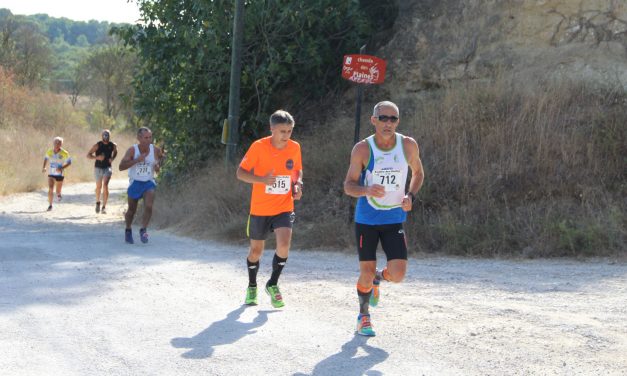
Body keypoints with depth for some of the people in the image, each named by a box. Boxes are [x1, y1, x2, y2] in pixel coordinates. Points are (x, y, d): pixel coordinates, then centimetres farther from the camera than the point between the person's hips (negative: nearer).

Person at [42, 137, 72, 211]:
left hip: (59, 174, -1)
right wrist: (43, 167, 1)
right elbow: (46, 158, 15)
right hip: (51, 174, 1)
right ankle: (50, 205, -11)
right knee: (50, 189, -18)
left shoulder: (64, 153, -14)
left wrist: (62, 168, -18)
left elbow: (69, 162, -3)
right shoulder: (49, 152, -5)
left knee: (58, 191, 10)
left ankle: (58, 194, 48)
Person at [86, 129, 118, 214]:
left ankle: (104, 207, -17)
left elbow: (115, 151, 18)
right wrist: (97, 157, -28)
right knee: (98, 187, 15)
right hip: (98, 168, 1)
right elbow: (88, 155, -10)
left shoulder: (113, 145, -6)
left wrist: (112, 158, -2)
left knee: (105, 185, -19)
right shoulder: (98, 145, -12)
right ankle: (98, 202, 42)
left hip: (107, 168, 0)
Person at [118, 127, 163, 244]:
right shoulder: (132, 150, -18)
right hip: (135, 182, -1)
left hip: (149, 183, 1)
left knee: (149, 206, -22)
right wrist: (136, 160, -34)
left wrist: (158, 166, -13)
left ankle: (143, 231, -8)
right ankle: (128, 230, 37)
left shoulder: (155, 150, -12)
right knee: (132, 210, 13)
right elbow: (121, 167, -24)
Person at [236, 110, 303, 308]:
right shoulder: (259, 146, -13)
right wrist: (262, 179, -27)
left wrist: (298, 184, -5)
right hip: (260, 209, -1)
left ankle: (273, 284, 2)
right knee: (256, 250, 10)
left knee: (284, 244, -20)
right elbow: (240, 173, -10)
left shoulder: (294, 147, -2)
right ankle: (252, 286, 35)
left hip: (284, 208, 1)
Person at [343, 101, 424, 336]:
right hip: (366, 219, -1)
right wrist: (366, 190, -29)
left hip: (394, 220, 1)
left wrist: (410, 196, -7)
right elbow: (348, 185, -7)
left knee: (397, 275, -10)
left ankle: (378, 278, 26)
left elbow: (418, 173, 12)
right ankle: (363, 316, 27)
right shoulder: (362, 149, -11)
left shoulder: (408, 145, -6)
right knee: (366, 272, 2)